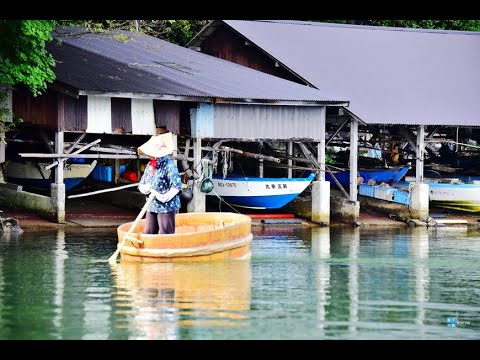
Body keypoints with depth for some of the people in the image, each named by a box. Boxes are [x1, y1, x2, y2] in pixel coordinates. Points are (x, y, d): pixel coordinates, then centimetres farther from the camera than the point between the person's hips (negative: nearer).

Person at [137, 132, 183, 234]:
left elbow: (177, 185, -20)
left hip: (166, 206, -8)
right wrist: (144, 189, -8)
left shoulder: (169, 165, -13)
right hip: (152, 206, 8)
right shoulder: (149, 165, 12)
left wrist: (167, 196, -33)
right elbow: (141, 184, 16)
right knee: (148, 234, 9)